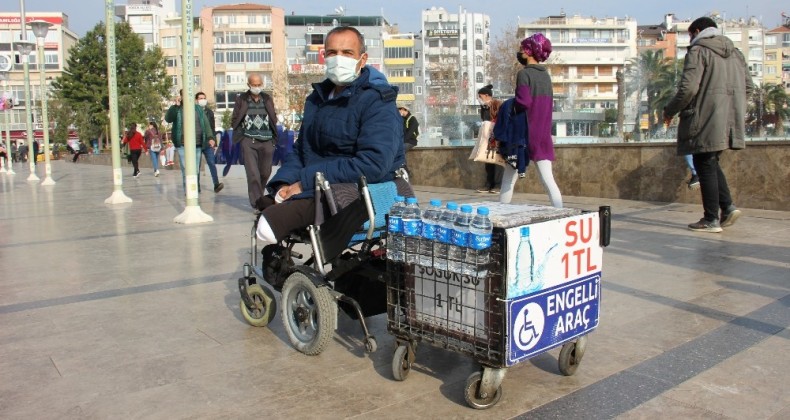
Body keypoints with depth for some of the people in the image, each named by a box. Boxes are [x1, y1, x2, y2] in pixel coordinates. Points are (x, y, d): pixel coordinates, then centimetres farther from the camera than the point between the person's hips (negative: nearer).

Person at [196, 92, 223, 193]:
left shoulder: (209, 112, 12)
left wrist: (214, 142, 13)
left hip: (208, 143, 2)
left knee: (212, 163, -8)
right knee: (197, 165, 4)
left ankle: (216, 184, -14)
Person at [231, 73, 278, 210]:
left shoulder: (268, 99, 11)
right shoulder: (241, 100, 4)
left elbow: (274, 118, 14)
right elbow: (234, 120, 7)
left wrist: (273, 137, 1)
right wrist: (242, 133, -2)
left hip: (267, 141, 3)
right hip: (248, 141, -3)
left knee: (265, 172, 8)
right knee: (253, 173, -11)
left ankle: (258, 197, 31)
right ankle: (258, 204, -9)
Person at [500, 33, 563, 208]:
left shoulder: (524, 73, -10)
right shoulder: (545, 75, 11)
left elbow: (523, 102, -22)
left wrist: (511, 108, -3)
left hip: (524, 134, -5)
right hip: (543, 135, 6)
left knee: (509, 178, 7)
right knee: (548, 180, 0)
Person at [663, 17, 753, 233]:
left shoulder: (698, 51, -6)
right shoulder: (735, 53, 18)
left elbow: (688, 88, -16)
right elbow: (748, 87, 17)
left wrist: (669, 111, -3)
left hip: (705, 121, -8)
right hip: (729, 121, 8)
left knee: (705, 166, -1)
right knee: (711, 163, 19)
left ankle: (711, 220, 2)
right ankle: (728, 206, 6)